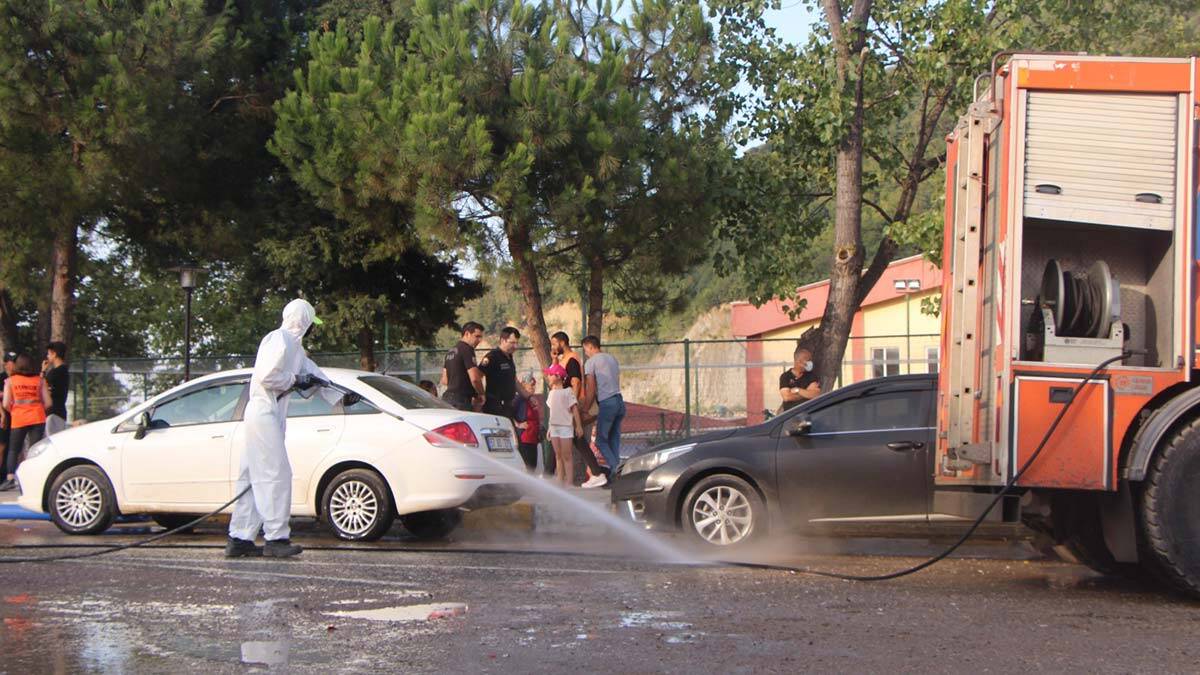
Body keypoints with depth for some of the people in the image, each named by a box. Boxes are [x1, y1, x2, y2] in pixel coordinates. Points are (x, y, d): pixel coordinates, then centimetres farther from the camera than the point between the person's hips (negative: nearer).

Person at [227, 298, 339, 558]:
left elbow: (313, 373, 31)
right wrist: (295, 381, -10)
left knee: (254, 478, 8)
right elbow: (266, 376, -21)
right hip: (264, 413, -10)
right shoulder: (279, 340, -11)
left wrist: (340, 397, 32)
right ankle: (276, 538, -9)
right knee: (276, 474, -10)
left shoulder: (293, 345, 22)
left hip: (271, 416, 10)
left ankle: (240, 539, 8)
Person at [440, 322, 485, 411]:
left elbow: (444, 380, 23)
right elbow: (474, 378, -19)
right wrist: (481, 394, -3)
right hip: (461, 400, -10)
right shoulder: (467, 350, -11)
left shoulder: (451, 352, 19)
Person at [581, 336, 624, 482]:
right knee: (614, 439, 9)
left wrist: (585, 410, -1)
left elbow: (591, 389, -6)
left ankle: (615, 467, -14)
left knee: (601, 439, -1)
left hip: (607, 403, -7)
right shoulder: (612, 358, 19)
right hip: (619, 400, 7)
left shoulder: (591, 362, -2)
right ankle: (616, 467, 5)